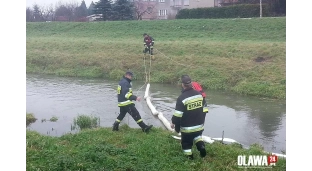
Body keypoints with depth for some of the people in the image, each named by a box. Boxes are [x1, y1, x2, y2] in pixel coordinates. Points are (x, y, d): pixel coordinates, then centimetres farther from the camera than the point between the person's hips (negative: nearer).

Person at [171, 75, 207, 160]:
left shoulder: (182, 98, -20)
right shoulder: (199, 94, -3)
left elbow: (178, 114, -18)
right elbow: (204, 109, 8)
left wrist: (173, 122, -2)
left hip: (187, 127, -5)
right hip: (199, 125, 5)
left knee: (186, 142, 12)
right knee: (197, 136, 30)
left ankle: (189, 157, 19)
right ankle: (201, 145, 8)